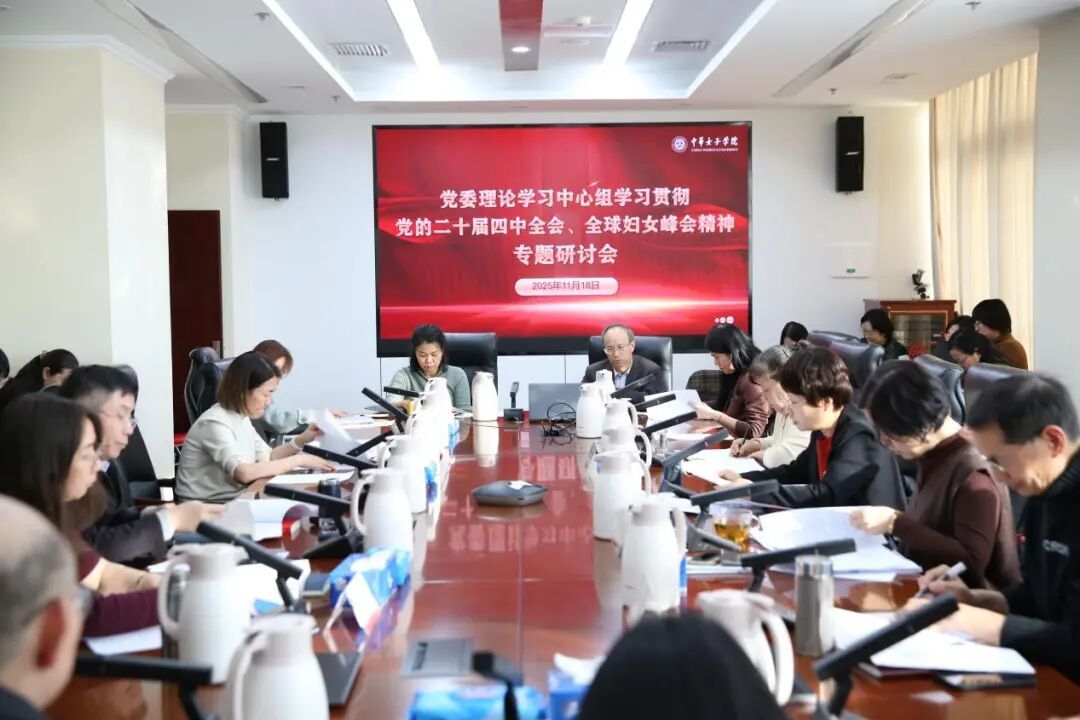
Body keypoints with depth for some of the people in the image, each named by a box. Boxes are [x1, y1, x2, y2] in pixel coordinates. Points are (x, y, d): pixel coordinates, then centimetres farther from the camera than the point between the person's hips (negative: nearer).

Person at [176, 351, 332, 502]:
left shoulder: (241, 418, 8)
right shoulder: (215, 423, -20)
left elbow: (267, 458, 13)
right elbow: (243, 473, -31)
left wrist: (301, 440, -2)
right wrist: (298, 460, -26)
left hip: (232, 500, 8)